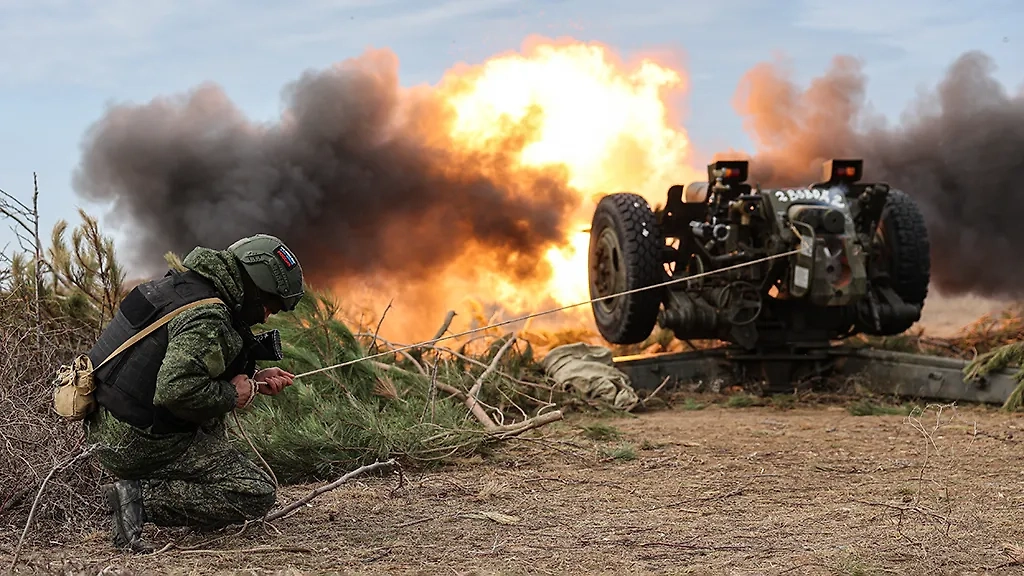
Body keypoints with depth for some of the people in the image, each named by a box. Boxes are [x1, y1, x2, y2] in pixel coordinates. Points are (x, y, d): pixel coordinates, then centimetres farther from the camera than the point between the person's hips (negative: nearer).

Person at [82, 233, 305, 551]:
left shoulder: (182, 284, 11)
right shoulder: (208, 319, -20)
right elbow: (176, 391, -33)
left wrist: (251, 379, 14)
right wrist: (232, 395, -15)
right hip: (138, 446, -10)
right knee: (258, 493, -6)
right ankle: (142, 498, -13)